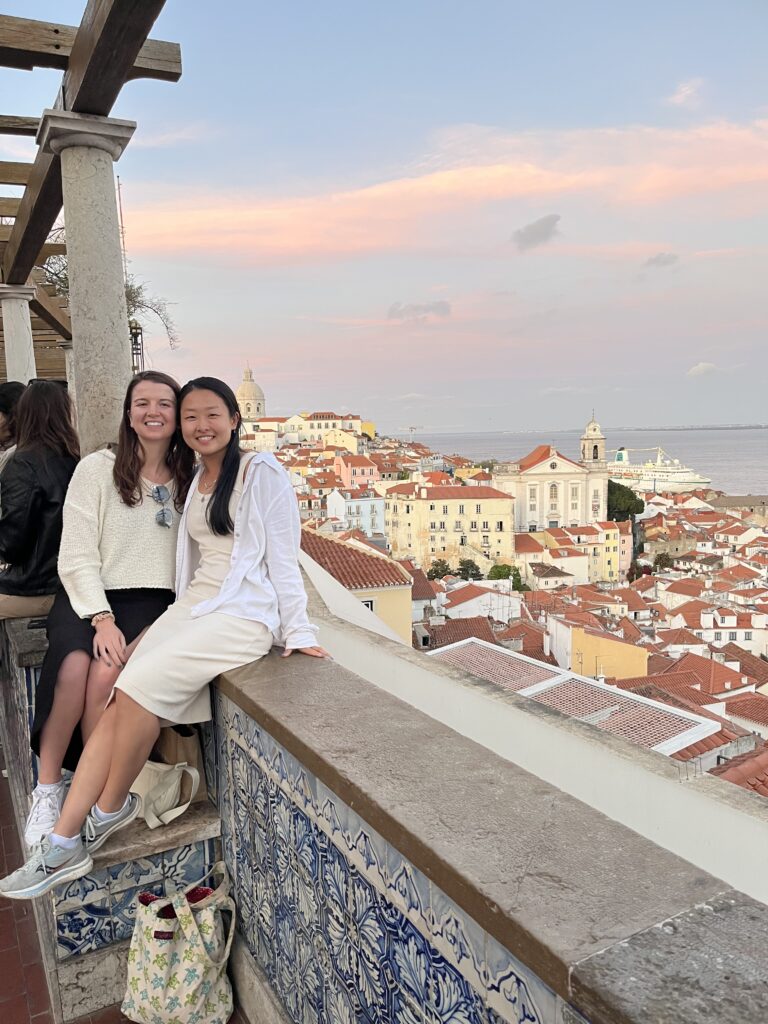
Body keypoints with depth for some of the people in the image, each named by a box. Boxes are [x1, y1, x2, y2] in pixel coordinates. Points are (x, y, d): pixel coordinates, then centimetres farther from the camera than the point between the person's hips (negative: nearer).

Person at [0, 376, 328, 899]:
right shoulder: (197, 481, 19)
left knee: (139, 686, -22)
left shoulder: (262, 473, -5)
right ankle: (63, 845, -6)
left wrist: (298, 630, -10)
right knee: (116, 705, -11)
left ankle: (111, 808, 2)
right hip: (193, 604, 7)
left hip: (245, 614, -7)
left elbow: (283, 556, -7)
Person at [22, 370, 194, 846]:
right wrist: (102, 619, -16)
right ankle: (48, 789, -10)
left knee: (105, 675, -27)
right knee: (74, 668, -29)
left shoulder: (190, 480, 8)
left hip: (151, 602, 1)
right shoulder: (97, 469, 0)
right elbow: (77, 557, -4)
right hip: (89, 597, -1)